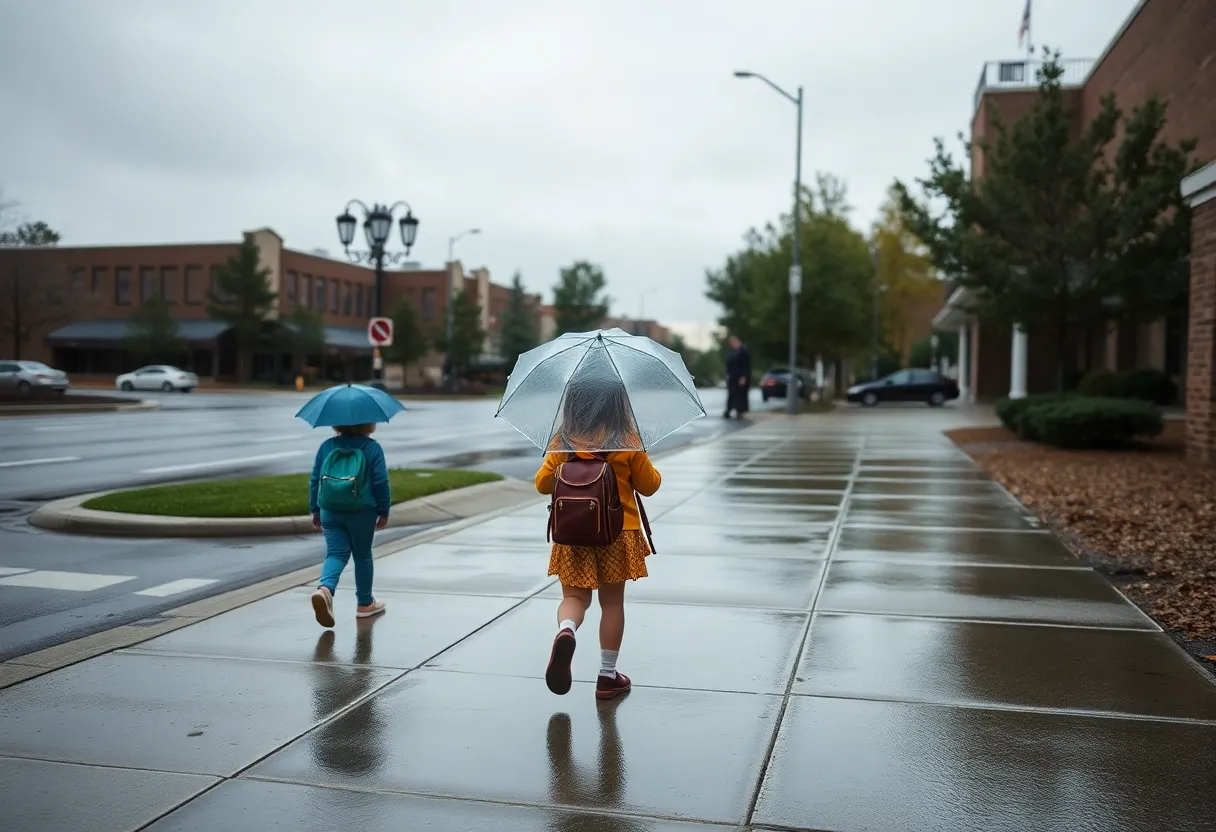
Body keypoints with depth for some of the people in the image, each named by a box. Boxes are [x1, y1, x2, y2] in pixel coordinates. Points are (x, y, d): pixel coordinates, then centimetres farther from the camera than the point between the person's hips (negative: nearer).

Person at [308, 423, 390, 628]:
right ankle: (365, 603, 22)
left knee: (336, 553, 3)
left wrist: (315, 510, 16)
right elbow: (381, 483, -8)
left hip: (330, 513, 2)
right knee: (362, 556, 11)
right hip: (362, 513, -2)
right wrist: (384, 512, 2)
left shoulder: (326, 446, 5)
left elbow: (314, 479, 8)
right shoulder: (372, 448, -6)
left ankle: (324, 588, -26)